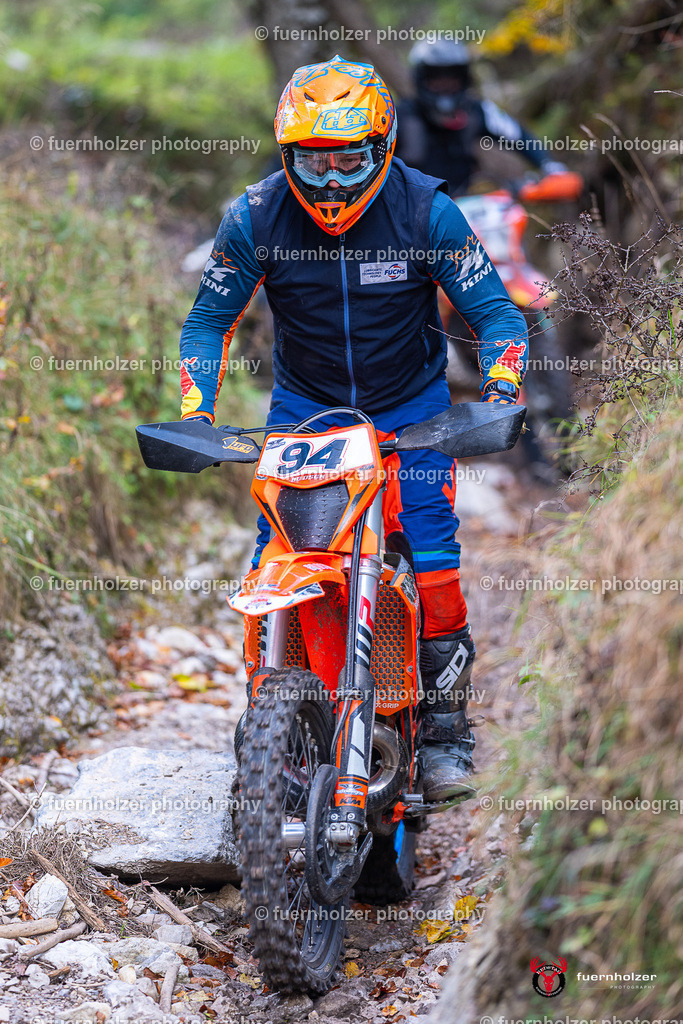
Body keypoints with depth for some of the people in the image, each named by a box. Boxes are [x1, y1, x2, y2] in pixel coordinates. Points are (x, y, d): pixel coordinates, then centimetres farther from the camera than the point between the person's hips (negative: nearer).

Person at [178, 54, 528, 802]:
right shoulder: (255, 218, -13)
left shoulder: (425, 210, -16)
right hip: (302, 405, 1)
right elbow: (208, 319, -1)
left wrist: (499, 395, -26)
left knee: (433, 564, -12)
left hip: (411, 405, -1)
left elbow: (494, 310, -10)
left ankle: (445, 725, 5)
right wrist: (195, 412, -15)